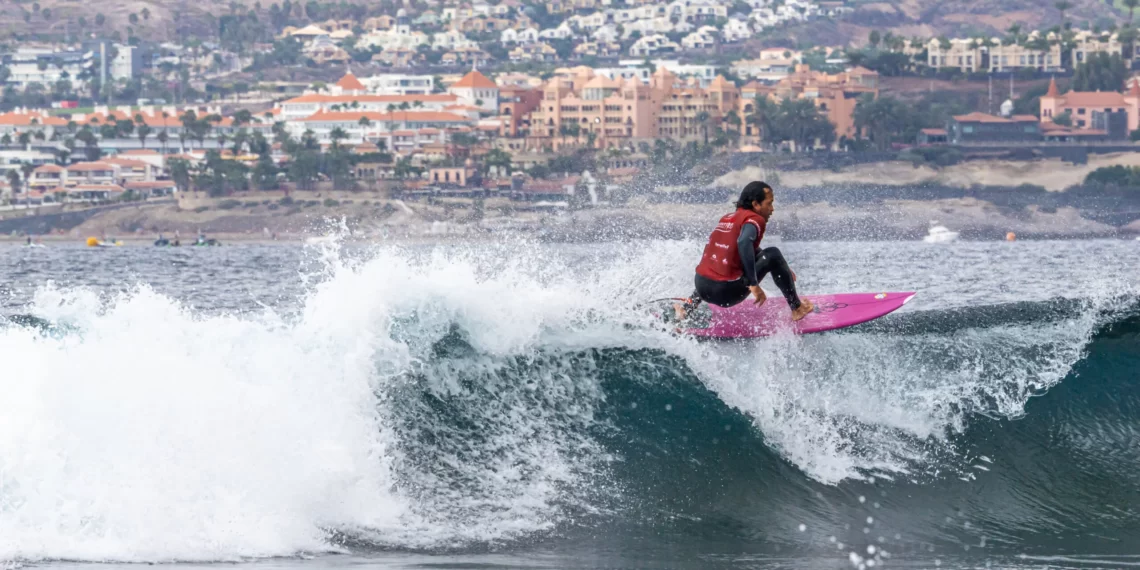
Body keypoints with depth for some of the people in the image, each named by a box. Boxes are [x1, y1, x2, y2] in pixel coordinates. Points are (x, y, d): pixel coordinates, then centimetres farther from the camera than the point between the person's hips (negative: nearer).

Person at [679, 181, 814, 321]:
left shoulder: (728, 218, 20)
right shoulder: (755, 220, -5)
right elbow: (744, 243, -28)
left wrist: (782, 268, 38)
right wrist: (753, 284, -25)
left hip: (701, 287, 8)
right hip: (726, 292, -8)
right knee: (773, 254, 4)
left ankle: (688, 306, 29)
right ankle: (797, 309, 6)